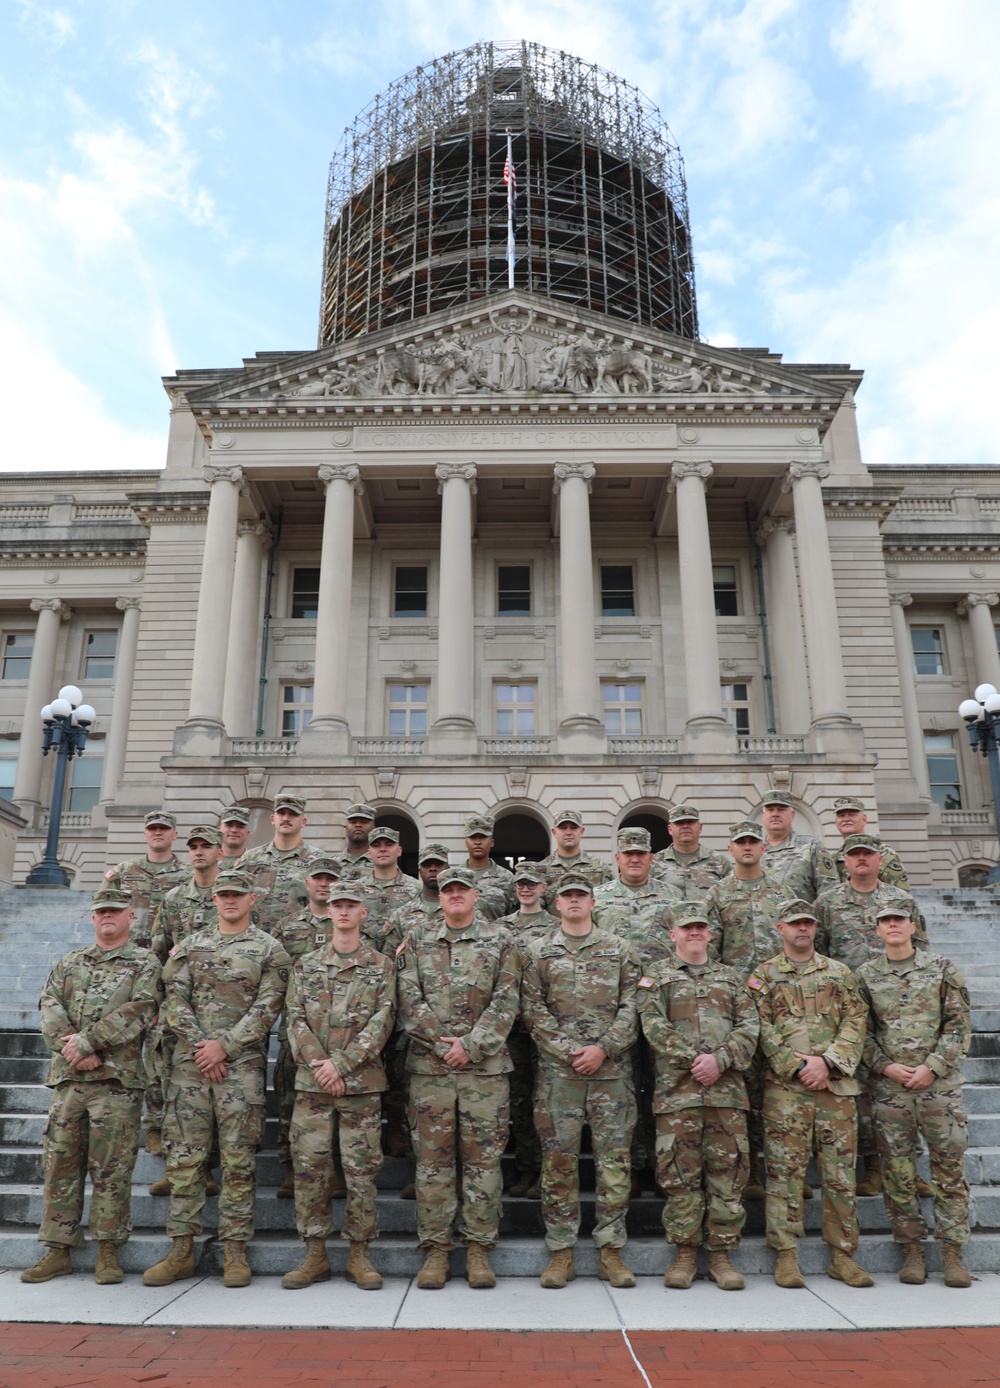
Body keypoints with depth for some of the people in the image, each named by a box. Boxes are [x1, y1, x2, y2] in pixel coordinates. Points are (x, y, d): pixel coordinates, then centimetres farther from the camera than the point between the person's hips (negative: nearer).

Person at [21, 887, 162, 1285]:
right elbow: (50, 1008, 5)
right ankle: (58, 1251, 19)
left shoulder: (145, 963, 4)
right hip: (67, 1077, 4)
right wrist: (70, 1048, -11)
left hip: (117, 1078, -4)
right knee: (60, 1163, 8)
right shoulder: (69, 963, 17)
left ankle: (108, 1251, 11)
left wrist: (86, 1041, -16)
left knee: (111, 1168, -1)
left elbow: (137, 1011, -10)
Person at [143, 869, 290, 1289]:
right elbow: (176, 1000, 4)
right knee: (184, 1155, 6)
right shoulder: (190, 946, 12)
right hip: (190, 1063, 3)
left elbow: (266, 1008, -5)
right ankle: (181, 1249, 17)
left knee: (238, 1159, 1)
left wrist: (224, 1046, -13)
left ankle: (235, 1250, 11)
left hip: (242, 1065, -3)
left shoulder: (269, 949, 2)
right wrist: (200, 1046, -8)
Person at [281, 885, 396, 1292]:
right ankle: (315, 1254, 17)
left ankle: (359, 1255, 16)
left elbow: (381, 1022, -4)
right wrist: (319, 1063, -11)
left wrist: (341, 1064, -13)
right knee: (309, 1167, 4)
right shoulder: (305, 964, 10)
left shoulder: (381, 966, 4)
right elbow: (295, 1019, 3)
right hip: (312, 1082, 2)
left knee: (361, 1170, 3)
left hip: (362, 1082, -1)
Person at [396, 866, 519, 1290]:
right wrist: (440, 1042, -10)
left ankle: (479, 1249, 17)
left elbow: (505, 1003, -3)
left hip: (485, 1066, -1)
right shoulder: (417, 942, 8)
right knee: (433, 1159, 6)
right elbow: (408, 999, 0)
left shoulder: (500, 941, 4)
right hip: (428, 1066, 1)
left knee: (483, 1158, 4)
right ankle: (435, 1250, 17)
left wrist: (470, 1045, -12)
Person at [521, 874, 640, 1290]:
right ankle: (561, 1252, 14)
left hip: (612, 1069, 1)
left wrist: (603, 1048, -10)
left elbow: (630, 1007, 3)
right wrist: (570, 1050, -9)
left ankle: (611, 1251, 14)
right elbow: (532, 1010, 1)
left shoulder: (620, 949, 8)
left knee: (614, 1159, 3)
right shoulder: (539, 951, 6)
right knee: (559, 1159, 3)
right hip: (558, 1069, 0)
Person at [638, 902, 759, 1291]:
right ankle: (685, 1254, 14)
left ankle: (721, 1255, 15)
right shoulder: (657, 977, 9)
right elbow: (653, 1027, -3)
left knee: (728, 1172, 3)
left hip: (727, 1088, 2)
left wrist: (719, 1059, -10)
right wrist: (693, 1059, -14)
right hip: (676, 1088, -2)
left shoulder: (730, 978, 18)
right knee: (679, 1174, 0)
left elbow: (749, 1026, 6)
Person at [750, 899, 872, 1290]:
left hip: (837, 1084, 2)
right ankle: (786, 1255, 8)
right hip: (784, 1086, -2)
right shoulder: (763, 975, 6)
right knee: (785, 1170, -1)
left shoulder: (839, 973, 13)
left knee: (840, 1171, 6)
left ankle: (843, 1255, 17)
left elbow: (855, 1023, 4)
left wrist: (827, 1061, -10)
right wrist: (796, 1067, -12)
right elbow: (762, 1030, -1)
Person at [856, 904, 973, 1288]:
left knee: (949, 1169, 2)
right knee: (898, 1172, 5)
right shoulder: (865, 975, 5)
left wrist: (932, 1067, -9)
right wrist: (885, 1066, -8)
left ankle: (952, 1252, 14)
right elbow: (861, 1030, 5)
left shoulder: (942, 968, 3)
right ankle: (912, 1249, 17)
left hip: (940, 1084, -1)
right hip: (889, 1088, 1)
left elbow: (959, 1023, 0)